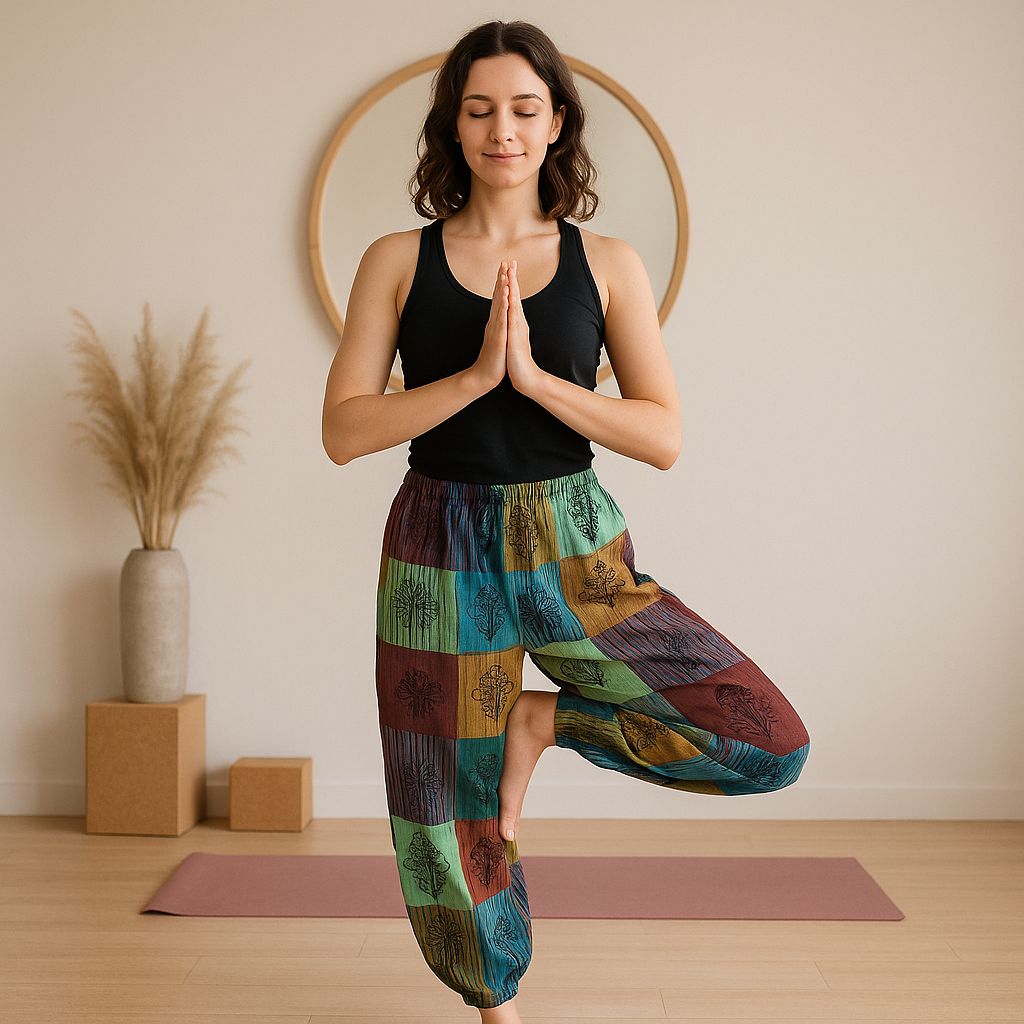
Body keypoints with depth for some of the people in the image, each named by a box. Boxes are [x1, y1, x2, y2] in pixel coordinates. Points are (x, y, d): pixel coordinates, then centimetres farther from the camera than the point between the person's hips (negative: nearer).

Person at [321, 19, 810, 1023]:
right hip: (442, 556, -1)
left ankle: (542, 717, 9)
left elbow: (664, 436, -4)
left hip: (574, 552, 1)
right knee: (451, 818, 9)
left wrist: (534, 376, -16)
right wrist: (474, 375, -17)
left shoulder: (607, 264, 1)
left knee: (770, 742, -9)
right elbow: (343, 431, -7)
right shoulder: (399, 260, 0)